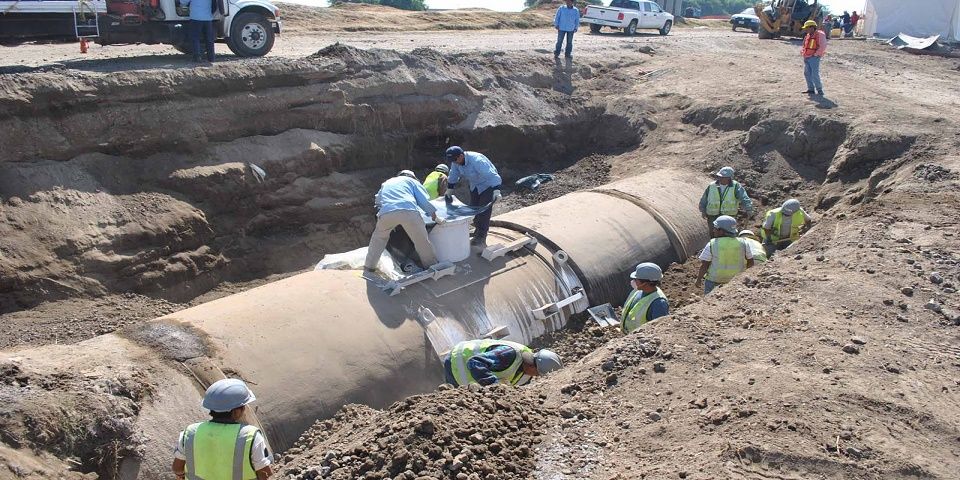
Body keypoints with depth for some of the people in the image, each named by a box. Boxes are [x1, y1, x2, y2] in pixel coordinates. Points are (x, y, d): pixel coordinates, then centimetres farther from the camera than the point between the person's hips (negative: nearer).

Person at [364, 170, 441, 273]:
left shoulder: (386, 184, 40)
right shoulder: (411, 181, 29)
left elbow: (377, 202, 43)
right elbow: (424, 201, 18)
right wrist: (435, 217, 25)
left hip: (386, 213, 3)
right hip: (409, 211, -3)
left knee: (379, 238, 28)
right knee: (422, 241, 13)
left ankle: (369, 266, 32)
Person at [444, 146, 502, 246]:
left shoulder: (476, 161, -37)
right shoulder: (456, 161, -14)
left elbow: (492, 175, -42)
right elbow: (453, 176, 5)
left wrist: (496, 190, -52)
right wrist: (449, 191, 12)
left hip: (487, 185, -7)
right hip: (474, 186, 8)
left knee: (484, 210, -10)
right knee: (474, 208, 12)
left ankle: (481, 237, -6)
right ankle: (479, 229, 30)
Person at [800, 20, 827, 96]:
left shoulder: (820, 34, -8)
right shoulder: (807, 35, 16)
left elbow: (823, 46, -15)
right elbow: (804, 45, 27)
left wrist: (816, 54, -16)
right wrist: (802, 51, 9)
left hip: (814, 58, -9)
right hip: (806, 58, 9)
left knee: (815, 74, -12)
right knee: (807, 74, 8)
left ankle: (819, 90, -4)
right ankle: (811, 89, 16)